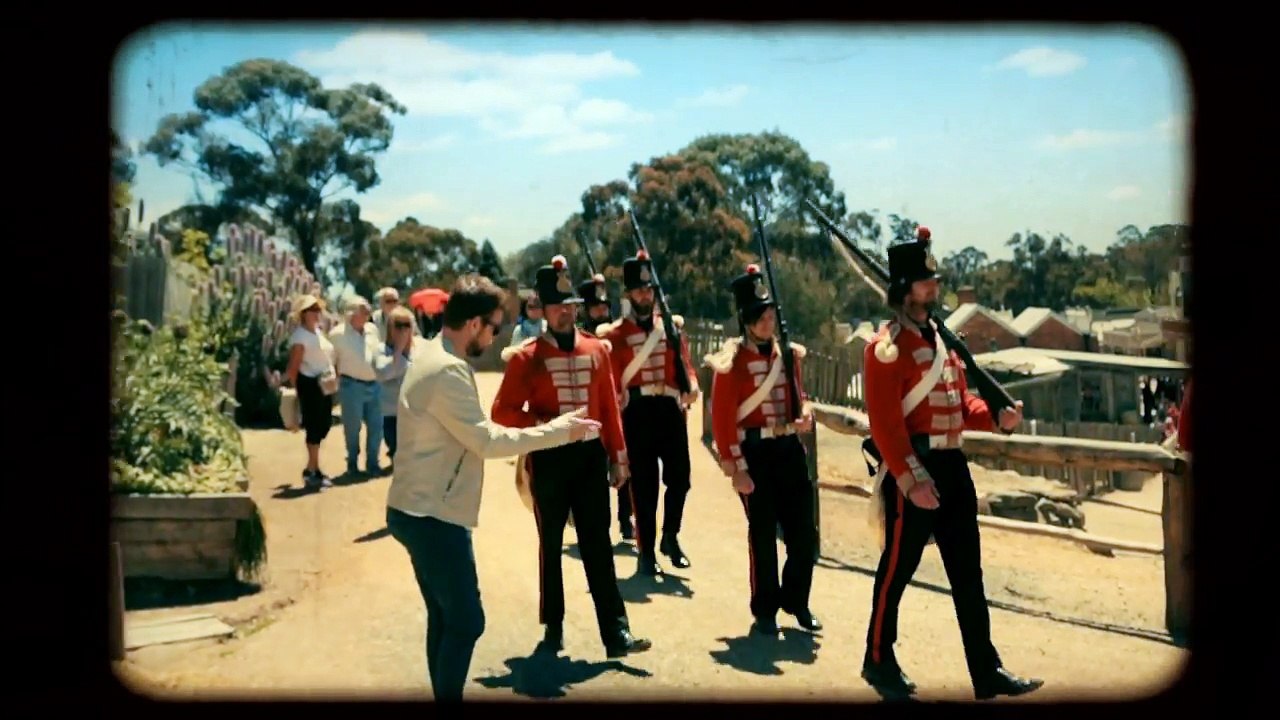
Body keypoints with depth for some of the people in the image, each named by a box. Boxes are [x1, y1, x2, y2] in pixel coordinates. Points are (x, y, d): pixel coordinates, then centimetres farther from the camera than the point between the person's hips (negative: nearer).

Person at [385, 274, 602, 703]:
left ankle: (443, 695, 25)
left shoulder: (434, 356, 12)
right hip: (432, 517, -10)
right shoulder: (447, 369, -21)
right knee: (466, 622, -3)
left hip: (422, 512, 11)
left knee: (445, 618, 16)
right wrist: (557, 430, -13)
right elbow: (486, 440, -20)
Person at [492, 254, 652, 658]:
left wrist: (618, 458, 7)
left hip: (590, 456, 2)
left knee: (598, 545, 3)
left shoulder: (597, 350, 5)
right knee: (551, 546, 9)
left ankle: (616, 634, 4)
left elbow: (609, 408, 8)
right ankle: (554, 630, 21)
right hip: (549, 459, -2)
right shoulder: (527, 357, -5)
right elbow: (504, 412, -6)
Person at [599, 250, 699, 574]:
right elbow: (611, 382, -3)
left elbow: (684, 362, 7)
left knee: (679, 477, 4)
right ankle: (647, 553, 13)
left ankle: (670, 537, 27)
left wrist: (692, 384, -12)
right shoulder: (615, 334, 0)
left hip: (671, 408, 3)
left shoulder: (673, 324, 11)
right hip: (638, 412, -3)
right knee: (644, 485, 2)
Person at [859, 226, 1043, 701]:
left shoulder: (944, 339, 15)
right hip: (913, 470, -8)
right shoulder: (886, 349, -13)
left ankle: (987, 672, 16)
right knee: (898, 568, 3)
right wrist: (910, 480, -22)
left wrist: (997, 418, -2)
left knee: (968, 572, 10)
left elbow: (960, 402, 18)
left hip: (952, 466, 8)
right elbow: (885, 424, -18)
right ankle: (879, 661, 20)